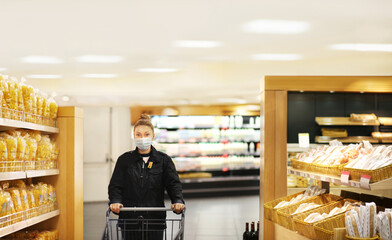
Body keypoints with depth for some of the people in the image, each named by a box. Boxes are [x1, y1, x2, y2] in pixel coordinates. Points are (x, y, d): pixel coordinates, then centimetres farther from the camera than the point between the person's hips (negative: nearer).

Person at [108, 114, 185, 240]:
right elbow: (115, 185, 3)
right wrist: (115, 201, -18)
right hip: (129, 220, 0)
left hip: (155, 221, 0)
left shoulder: (164, 160, 7)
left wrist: (178, 201, -20)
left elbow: (173, 183, 0)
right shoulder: (124, 160, 7)